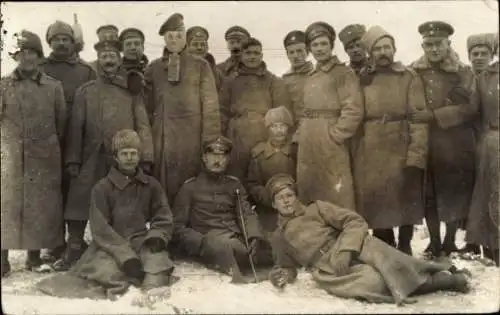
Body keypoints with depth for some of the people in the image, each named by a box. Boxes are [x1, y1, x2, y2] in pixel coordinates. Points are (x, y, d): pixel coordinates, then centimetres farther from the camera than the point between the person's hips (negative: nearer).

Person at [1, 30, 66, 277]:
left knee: (41, 207, 4)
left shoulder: (54, 87, 5)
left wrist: (53, 147, 8)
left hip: (44, 159, 0)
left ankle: (35, 254, 16)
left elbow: (62, 122, 9)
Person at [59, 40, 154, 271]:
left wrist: (145, 156, -7)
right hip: (92, 158, 1)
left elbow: (142, 124, 2)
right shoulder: (85, 91, 10)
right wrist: (73, 159, -2)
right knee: (81, 204, -1)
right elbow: (76, 127, 6)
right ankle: (73, 250, 10)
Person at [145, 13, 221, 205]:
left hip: (191, 139, -2)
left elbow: (210, 106, 1)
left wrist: (210, 143, -6)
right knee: (163, 190, 2)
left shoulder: (200, 67, 6)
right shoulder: (153, 68, 14)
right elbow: (148, 104, 15)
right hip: (161, 140, 2)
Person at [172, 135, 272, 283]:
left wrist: (255, 237, -14)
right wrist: (203, 242, -14)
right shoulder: (190, 187, 9)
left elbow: (247, 214, 8)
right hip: (207, 240, -4)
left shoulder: (234, 184, 20)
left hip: (235, 239, 5)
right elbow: (178, 227, 4)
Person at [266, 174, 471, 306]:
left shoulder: (316, 208, 11)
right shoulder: (280, 236, 19)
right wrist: (280, 275, 4)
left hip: (355, 249, 1)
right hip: (330, 271, 0)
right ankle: (446, 281, -25)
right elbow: (286, 266, 29)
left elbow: (355, 221, 1)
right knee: (372, 282, -31)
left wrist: (345, 250, -16)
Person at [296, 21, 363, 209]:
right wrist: (301, 134, 9)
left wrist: (335, 135, -14)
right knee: (308, 198, 11)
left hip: (331, 146, -7)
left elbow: (353, 110, -13)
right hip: (307, 146, 7)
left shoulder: (343, 73, -3)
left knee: (337, 201, -4)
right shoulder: (310, 78, 20)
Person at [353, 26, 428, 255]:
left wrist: (416, 156, -14)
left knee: (405, 203, 5)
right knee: (375, 206, 7)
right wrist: (353, 153, -2)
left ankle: (404, 249, 24)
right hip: (368, 154, 2)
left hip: (400, 152, -2)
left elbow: (419, 118, -6)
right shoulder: (361, 79, 9)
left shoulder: (409, 77, 1)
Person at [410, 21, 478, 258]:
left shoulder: (463, 73, 2)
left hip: (457, 146, 0)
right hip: (426, 144, 1)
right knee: (429, 195, 3)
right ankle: (434, 243, 16)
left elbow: (471, 108, -8)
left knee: (456, 193, 4)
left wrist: (434, 115, -17)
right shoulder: (414, 73, 5)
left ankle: (450, 243, 19)